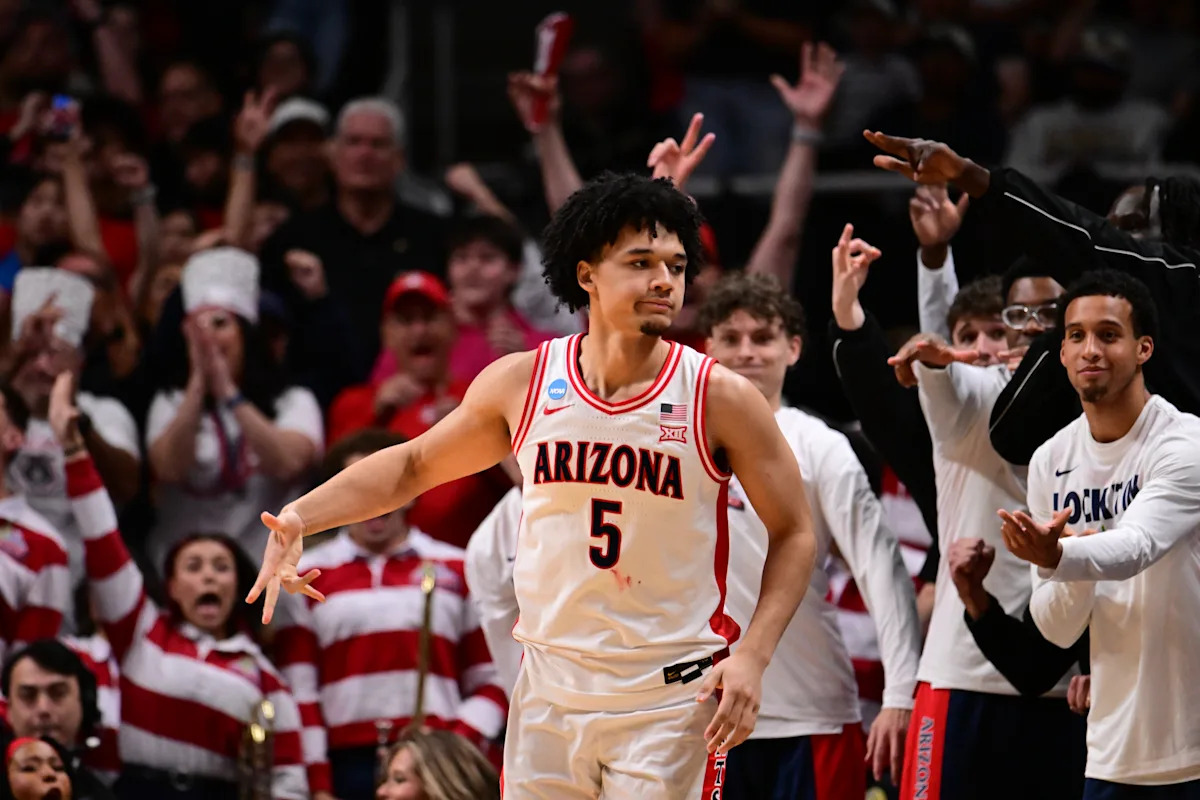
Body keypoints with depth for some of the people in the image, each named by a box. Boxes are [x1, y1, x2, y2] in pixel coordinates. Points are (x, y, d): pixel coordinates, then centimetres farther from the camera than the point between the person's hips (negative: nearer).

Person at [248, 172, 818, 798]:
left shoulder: (720, 399, -8)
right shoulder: (523, 383, 0)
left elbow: (793, 533, 1)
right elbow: (413, 465, 15)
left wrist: (753, 657, -11)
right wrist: (300, 517, 2)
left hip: (671, 701, -3)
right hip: (550, 692, 3)